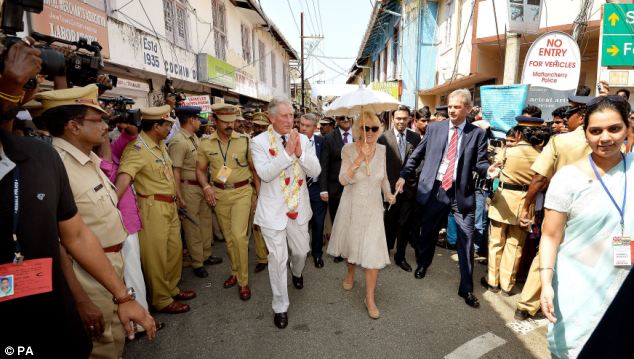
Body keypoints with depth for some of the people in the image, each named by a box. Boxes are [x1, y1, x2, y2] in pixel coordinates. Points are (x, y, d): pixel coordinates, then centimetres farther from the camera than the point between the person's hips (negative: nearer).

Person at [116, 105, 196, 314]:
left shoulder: (161, 144, 9)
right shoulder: (138, 147, -19)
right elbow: (124, 175, -32)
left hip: (170, 205, 9)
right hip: (153, 208, -9)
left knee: (175, 250, 19)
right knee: (156, 256, 5)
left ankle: (171, 289, 37)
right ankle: (162, 300, 21)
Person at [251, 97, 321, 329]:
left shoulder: (303, 139, 0)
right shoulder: (259, 142, -9)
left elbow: (315, 171, -7)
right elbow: (264, 173, -22)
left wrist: (300, 152, -22)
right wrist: (287, 152, -27)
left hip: (298, 207, 3)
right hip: (273, 210, -3)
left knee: (301, 251, 20)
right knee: (277, 258, 3)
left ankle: (296, 273, 57)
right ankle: (280, 307, 23)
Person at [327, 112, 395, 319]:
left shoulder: (381, 150, -5)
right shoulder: (348, 150, -12)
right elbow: (343, 180, -23)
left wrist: (388, 194, -4)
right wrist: (360, 158, -34)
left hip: (373, 208, 1)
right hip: (351, 206, 0)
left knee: (374, 253, -3)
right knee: (351, 244, 20)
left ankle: (370, 299, 13)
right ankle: (350, 272, 52)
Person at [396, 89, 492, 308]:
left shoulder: (477, 134, 2)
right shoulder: (434, 128, 5)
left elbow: (480, 163, -1)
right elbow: (417, 154, 10)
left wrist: (488, 169, -23)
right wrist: (403, 175, 6)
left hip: (461, 193, -1)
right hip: (434, 190, 1)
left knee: (466, 240, 1)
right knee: (427, 232, 16)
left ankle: (467, 289, 16)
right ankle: (422, 264, 45)